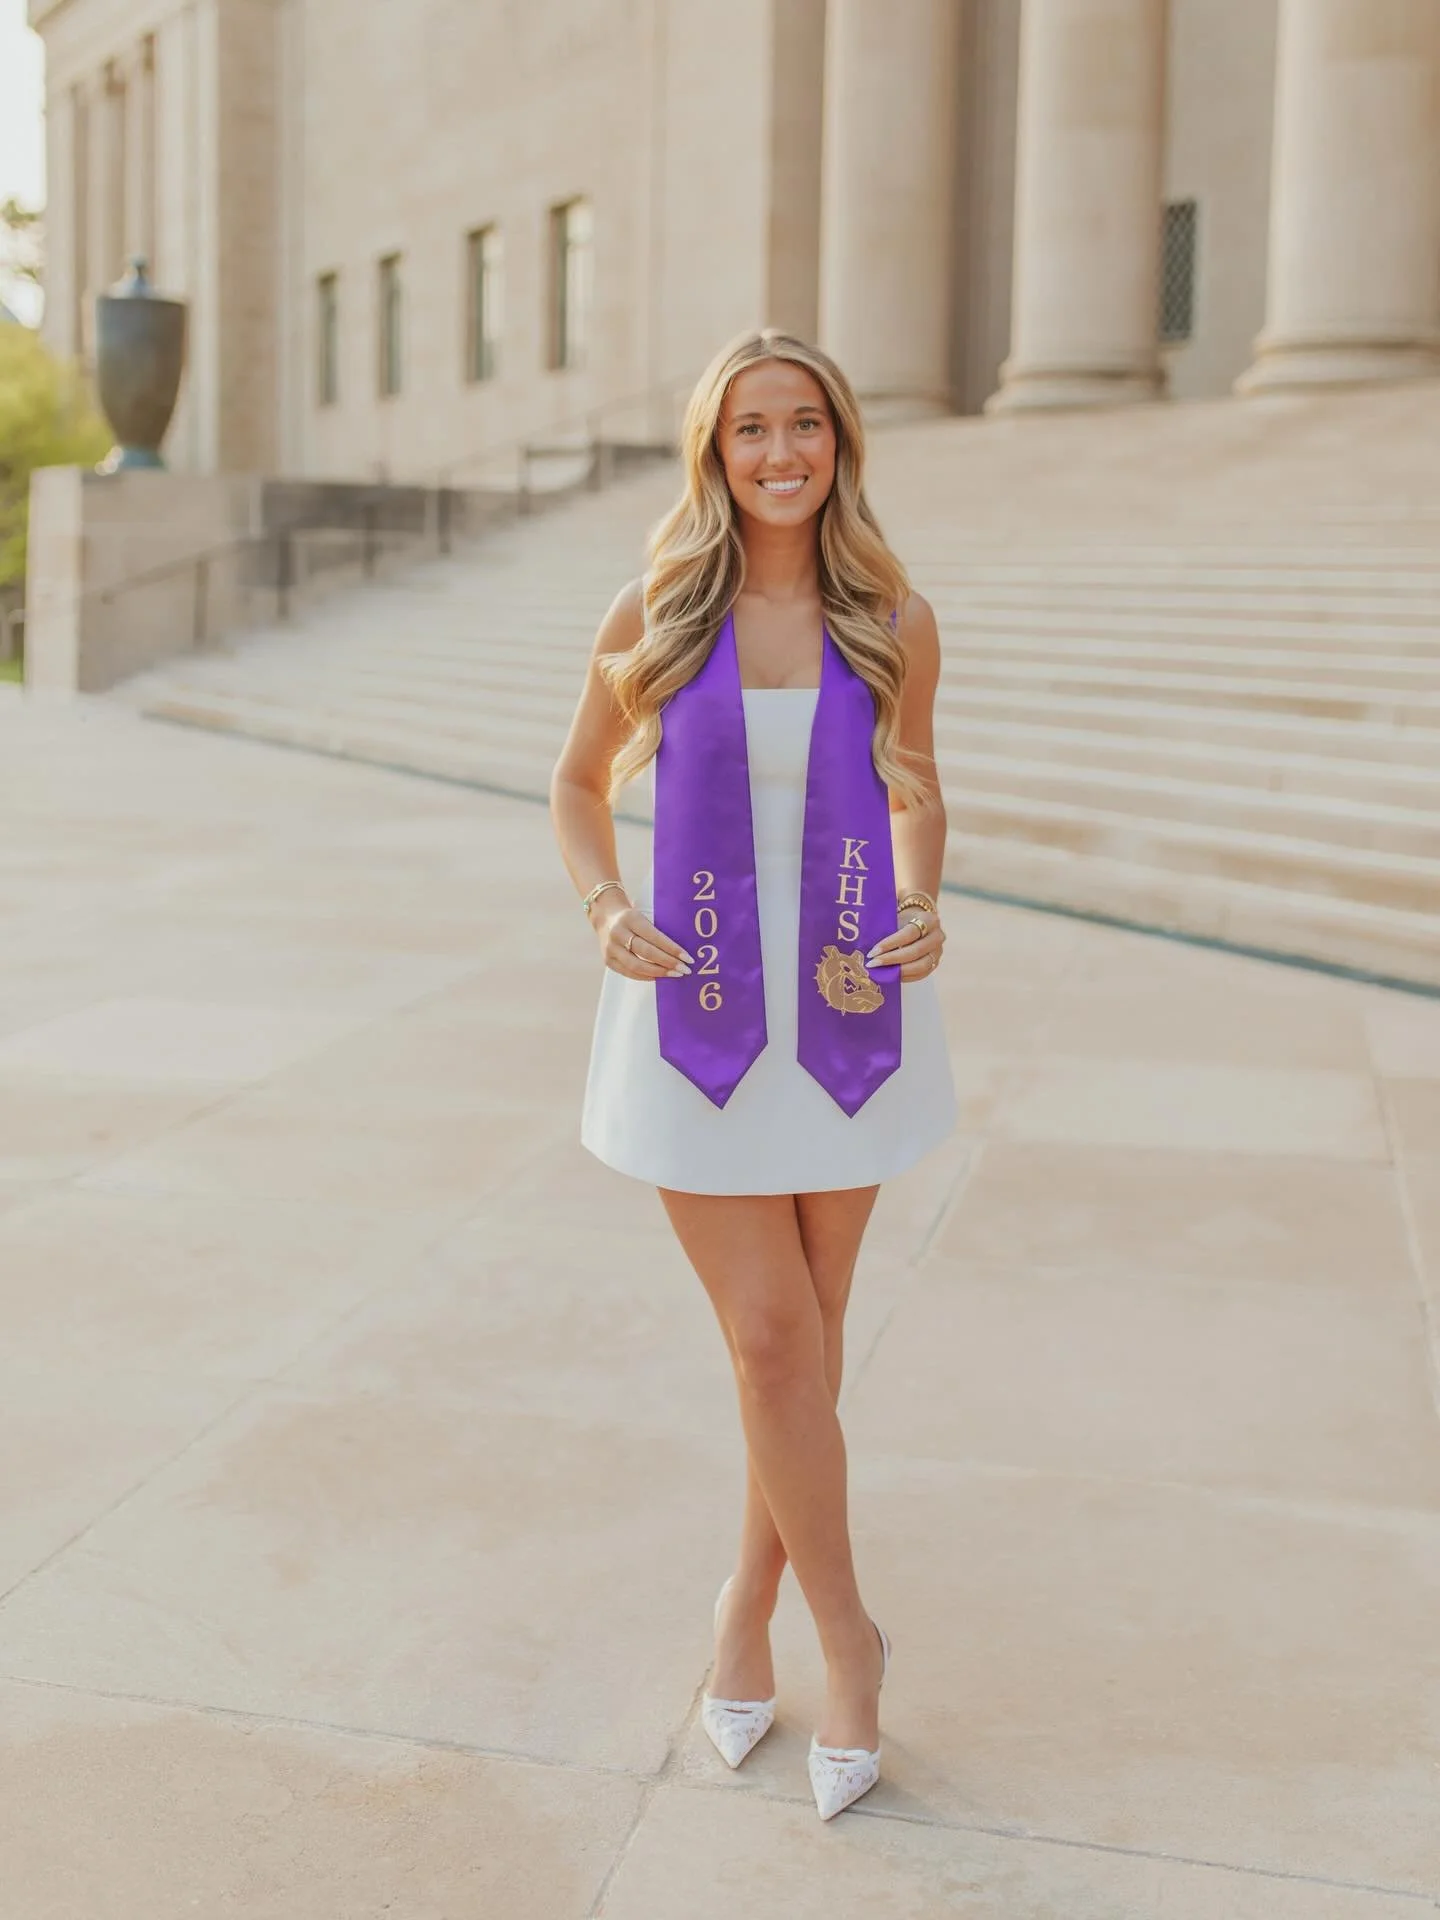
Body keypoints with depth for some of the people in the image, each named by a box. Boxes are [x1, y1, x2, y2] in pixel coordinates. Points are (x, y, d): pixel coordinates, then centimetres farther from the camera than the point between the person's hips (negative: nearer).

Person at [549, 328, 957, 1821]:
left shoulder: (894, 622, -2)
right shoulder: (652, 617, -4)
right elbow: (578, 782, 9)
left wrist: (920, 914, -6)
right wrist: (604, 909, -10)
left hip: (850, 1010, 2)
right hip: (697, 1017, -1)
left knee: (805, 1333, 11)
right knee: (774, 1343, -2)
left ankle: (749, 1603, 32)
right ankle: (848, 1635, 19)